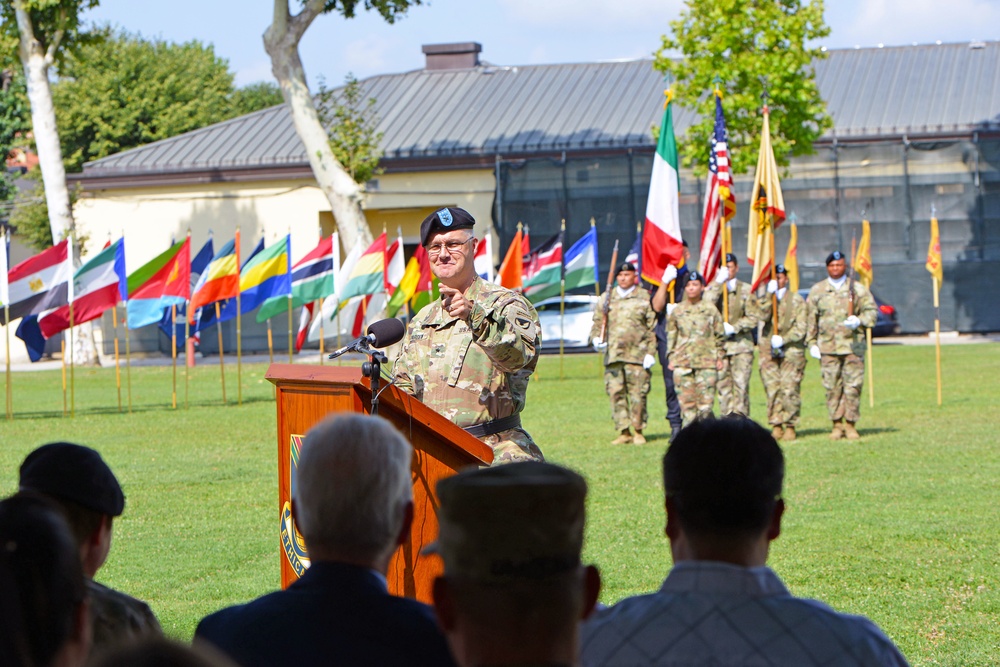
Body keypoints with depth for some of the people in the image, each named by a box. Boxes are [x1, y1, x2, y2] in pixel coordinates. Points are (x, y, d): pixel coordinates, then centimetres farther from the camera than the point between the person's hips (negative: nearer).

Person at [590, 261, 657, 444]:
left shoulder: (644, 298, 6)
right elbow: (597, 322, 20)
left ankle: (638, 431, 7)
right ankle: (624, 431, 6)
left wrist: (650, 352, -4)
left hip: (637, 354, -3)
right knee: (616, 393, 0)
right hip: (612, 354, 3)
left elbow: (652, 327, 4)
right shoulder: (607, 298, 15)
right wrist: (596, 337, -2)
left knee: (638, 393, -4)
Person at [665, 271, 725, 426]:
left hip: (706, 360, -1)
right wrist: (671, 358, 8)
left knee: (705, 402, -5)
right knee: (686, 401, -2)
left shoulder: (710, 309, 6)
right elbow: (671, 336, 14)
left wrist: (719, 356, 7)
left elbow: (719, 335, 12)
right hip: (682, 362, 1)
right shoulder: (677, 311, 9)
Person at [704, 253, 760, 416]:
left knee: (741, 384, -8)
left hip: (741, 343, -1)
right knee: (723, 385, -1)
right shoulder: (712, 288, 12)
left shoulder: (746, 290, 8)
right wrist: (718, 283, -12)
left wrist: (734, 328, -11)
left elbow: (753, 317, 3)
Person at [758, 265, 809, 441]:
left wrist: (783, 339, -12)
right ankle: (776, 426, 2)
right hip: (769, 351, 2)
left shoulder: (796, 300, 6)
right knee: (772, 389, -3)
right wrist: (770, 295, -15)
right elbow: (763, 316, -8)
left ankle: (790, 427, -3)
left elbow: (801, 328, 0)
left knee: (790, 390, -8)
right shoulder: (765, 299, 13)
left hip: (791, 349, -2)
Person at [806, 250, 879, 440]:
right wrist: (811, 343, 6)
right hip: (827, 346, 1)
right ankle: (837, 424, 7)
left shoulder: (857, 289, 7)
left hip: (853, 345, -1)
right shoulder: (817, 291, 11)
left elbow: (871, 310, 7)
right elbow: (811, 319, 12)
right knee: (832, 387, -1)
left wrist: (859, 320, -13)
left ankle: (850, 424, 7)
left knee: (853, 386, -3)